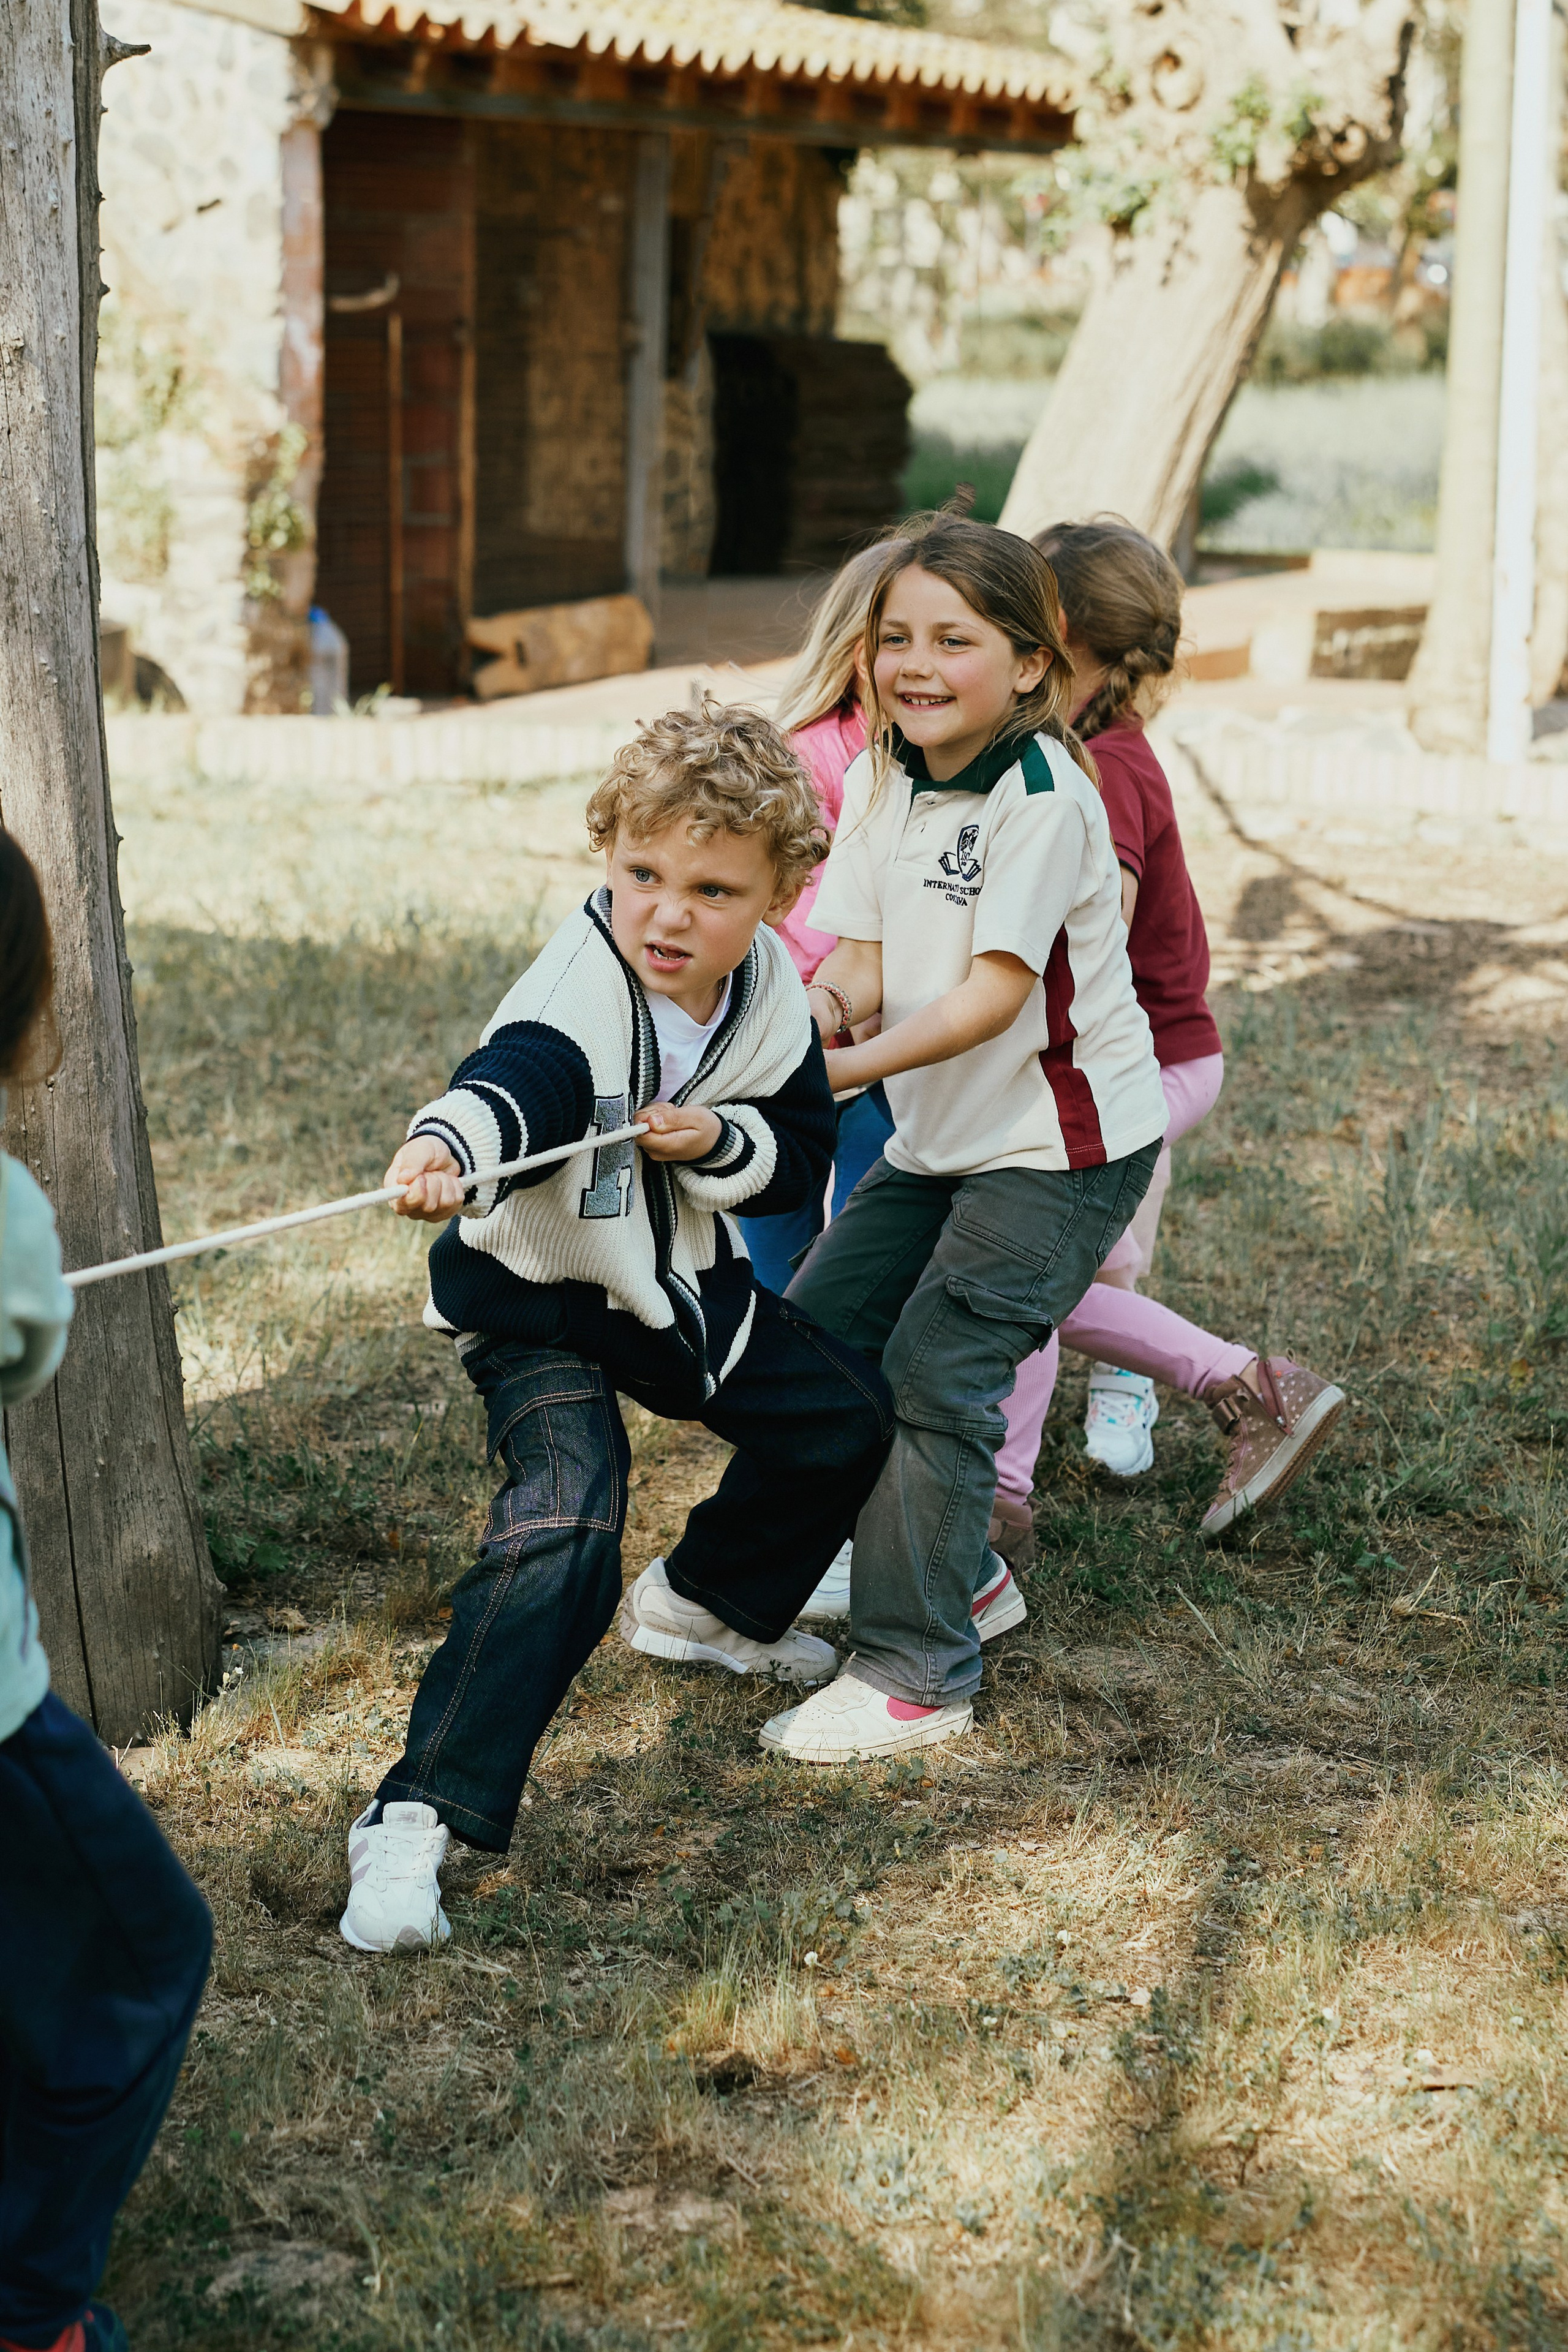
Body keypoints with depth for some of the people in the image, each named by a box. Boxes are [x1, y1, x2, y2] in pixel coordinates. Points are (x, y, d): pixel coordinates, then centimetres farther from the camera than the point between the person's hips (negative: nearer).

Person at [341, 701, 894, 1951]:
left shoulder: (771, 993, -10)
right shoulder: (580, 995, -31)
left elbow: (802, 1155, 0)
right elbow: (516, 1079, -52)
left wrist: (719, 1140, -23)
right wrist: (448, 1147, -76)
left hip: (684, 1283, 7)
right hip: (539, 1298, -7)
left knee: (845, 1413, 17)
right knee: (565, 1522, -26)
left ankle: (702, 1603, 42)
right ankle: (415, 1819, -25)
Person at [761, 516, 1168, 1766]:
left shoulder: (1043, 795, -21)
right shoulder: (880, 780, 2)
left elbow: (995, 994, -23)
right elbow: (862, 964, -1)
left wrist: (844, 1070, -31)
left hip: (1063, 1142, -8)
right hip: (942, 1134, 8)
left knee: (932, 1376, -12)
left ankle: (917, 1674, -1)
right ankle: (960, 1578, 25)